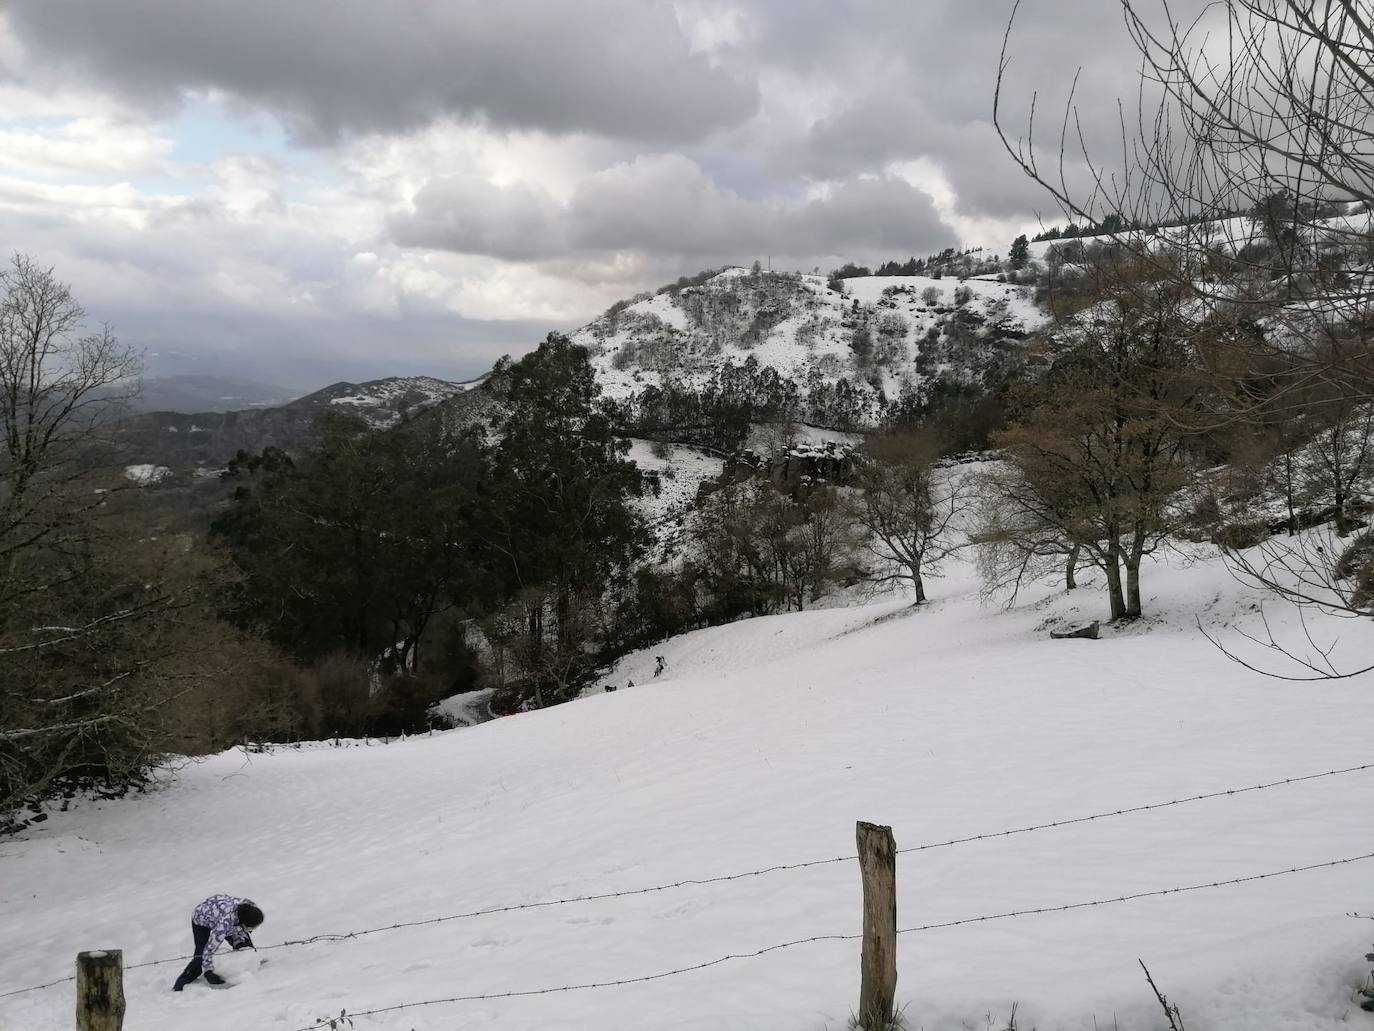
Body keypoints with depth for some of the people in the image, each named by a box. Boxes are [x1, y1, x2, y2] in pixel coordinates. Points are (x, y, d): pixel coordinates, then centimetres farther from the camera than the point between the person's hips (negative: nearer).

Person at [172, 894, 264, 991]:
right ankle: (178, 987, 0)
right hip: (201, 919, -5)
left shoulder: (252, 907, -31)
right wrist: (208, 972, -27)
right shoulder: (224, 924, -47)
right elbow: (209, 950, -33)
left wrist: (238, 943, -12)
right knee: (201, 959, -15)